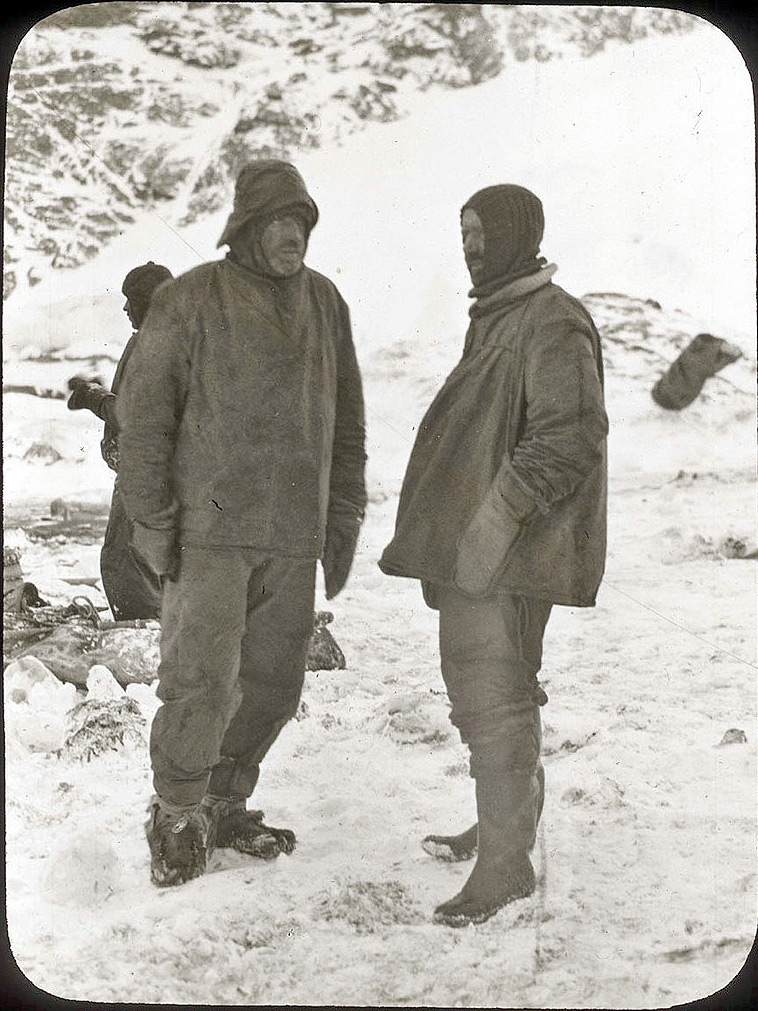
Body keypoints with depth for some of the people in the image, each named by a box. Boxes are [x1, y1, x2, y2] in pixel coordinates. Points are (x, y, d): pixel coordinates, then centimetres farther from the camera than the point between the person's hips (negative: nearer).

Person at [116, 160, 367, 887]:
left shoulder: (324, 302, 11)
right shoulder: (191, 300, -5)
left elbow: (346, 421, 17)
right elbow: (143, 414, -5)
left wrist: (344, 519, 13)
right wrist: (152, 521, -9)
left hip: (293, 536, 5)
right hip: (211, 528, -5)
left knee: (274, 682, 9)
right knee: (201, 679, -7)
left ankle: (224, 805, 26)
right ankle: (177, 816, 12)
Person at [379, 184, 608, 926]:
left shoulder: (553, 324, -15)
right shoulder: (497, 316, 18)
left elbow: (572, 432, -25)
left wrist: (498, 515, -28)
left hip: (503, 552, -11)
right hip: (471, 542, 11)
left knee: (491, 692, -10)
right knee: (482, 682, 19)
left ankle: (504, 862, -3)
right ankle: (504, 823, 33)